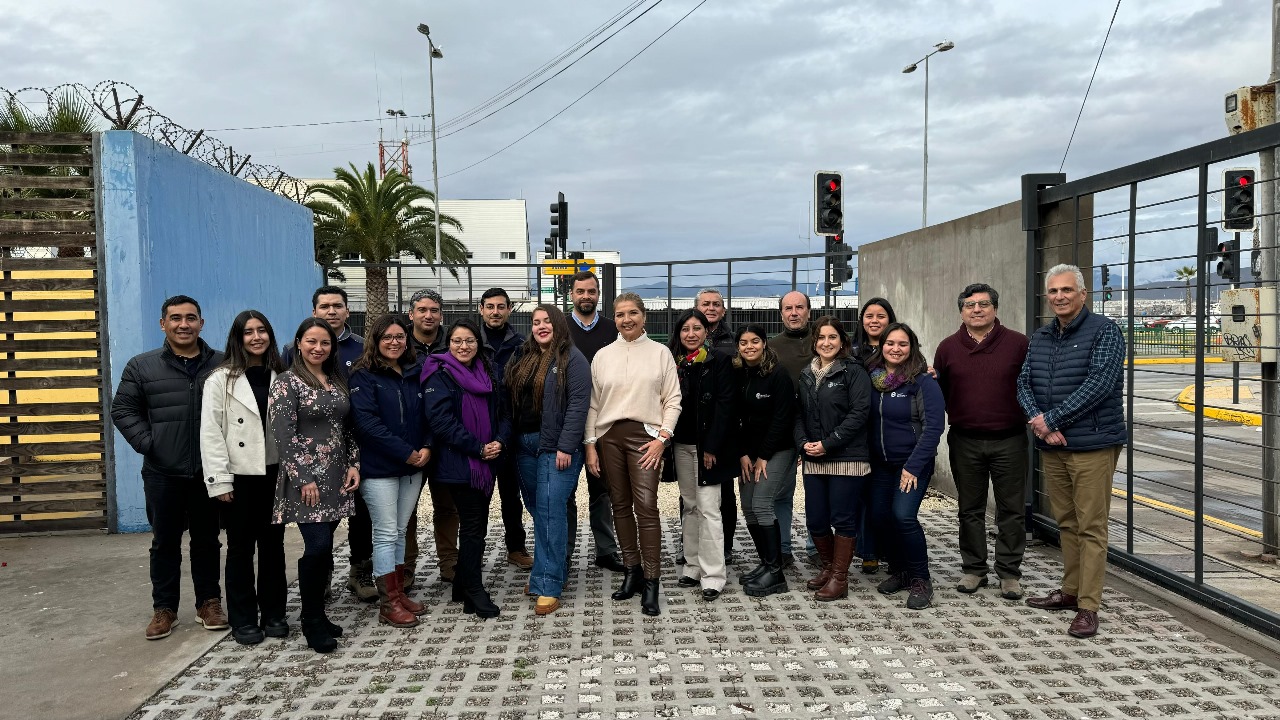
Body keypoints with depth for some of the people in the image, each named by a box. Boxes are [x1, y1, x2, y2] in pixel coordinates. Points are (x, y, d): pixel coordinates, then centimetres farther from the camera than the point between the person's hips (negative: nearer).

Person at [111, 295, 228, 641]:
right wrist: (147, 444, -7)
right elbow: (123, 409, 5)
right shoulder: (142, 366, 2)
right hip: (163, 473, 0)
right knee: (165, 543, 10)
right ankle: (164, 609, 22)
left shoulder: (223, 365, 1)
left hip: (209, 472, 0)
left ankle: (209, 603, 24)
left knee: (207, 541, 12)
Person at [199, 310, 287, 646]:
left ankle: (273, 614, 21)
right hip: (240, 476, -3)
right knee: (241, 547, 5)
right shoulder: (221, 380, -3)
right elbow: (211, 433, -7)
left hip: (275, 473, 3)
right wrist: (219, 480, -12)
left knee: (273, 544, 10)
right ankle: (244, 621, 15)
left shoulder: (280, 377, 9)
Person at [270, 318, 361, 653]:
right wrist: (304, 479, -16)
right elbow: (283, 434, -13)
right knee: (318, 547, -11)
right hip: (307, 478, -6)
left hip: (337, 478, 6)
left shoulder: (338, 381, 13)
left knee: (323, 548, 8)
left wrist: (353, 465, 5)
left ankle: (316, 615, 20)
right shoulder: (288, 382, -7)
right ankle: (312, 621, 4)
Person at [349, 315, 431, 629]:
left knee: (400, 532, 13)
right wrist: (406, 453, -17)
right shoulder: (364, 376, -7)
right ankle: (389, 604, 5)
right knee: (386, 534, -2)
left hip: (412, 467, 6)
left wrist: (427, 447, -6)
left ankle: (398, 593, 22)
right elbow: (367, 422, -16)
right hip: (379, 467, -6)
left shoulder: (415, 373, 11)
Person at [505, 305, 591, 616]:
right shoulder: (522, 358, 14)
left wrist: (565, 447, -18)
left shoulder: (572, 359, -6)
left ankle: (548, 585, -5)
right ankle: (555, 569, 25)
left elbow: (578, 404, -13)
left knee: (550, 512, -9)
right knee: (537, 509, 12)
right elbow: (512, 401, 15)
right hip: (525, 445, 7)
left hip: (556, 447, -7)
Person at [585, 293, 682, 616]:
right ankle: (632, 571, 20)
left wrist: (662, 436, -8)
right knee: (621, 505, 8)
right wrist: (590, 444, 3)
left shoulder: (660, 352, 4)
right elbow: (593, 403, 9)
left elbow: (672, 399, 2)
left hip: (645, 435, -3)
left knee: (646, 507, -11)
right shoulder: (602, 356, 10)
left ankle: (650, 583, -5)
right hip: (609, 435, 3)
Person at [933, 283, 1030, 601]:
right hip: (965, 441, 2)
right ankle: (974, 569, 24)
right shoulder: (948, 347, 5)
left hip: (1009, 441, -2)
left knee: (1011, 511, 6)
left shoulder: (1018, 343, -1)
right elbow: (939, 392, 11)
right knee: (970, 510, 11)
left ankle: (1009, 573, 18)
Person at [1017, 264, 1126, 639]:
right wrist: (1038, 420, -11)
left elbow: (1099, 384, -16)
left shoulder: (1104, 331, -6)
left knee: (1091, 527, -3)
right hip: (1051, 446, 6)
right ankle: (1071, 591, 27)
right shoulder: (1039, 338, 13)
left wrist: (1050, 419, -16)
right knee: (1066, 523, 15)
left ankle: (1088, 606, 2)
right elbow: (1024, 383, 8)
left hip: (1092, 445, -6)